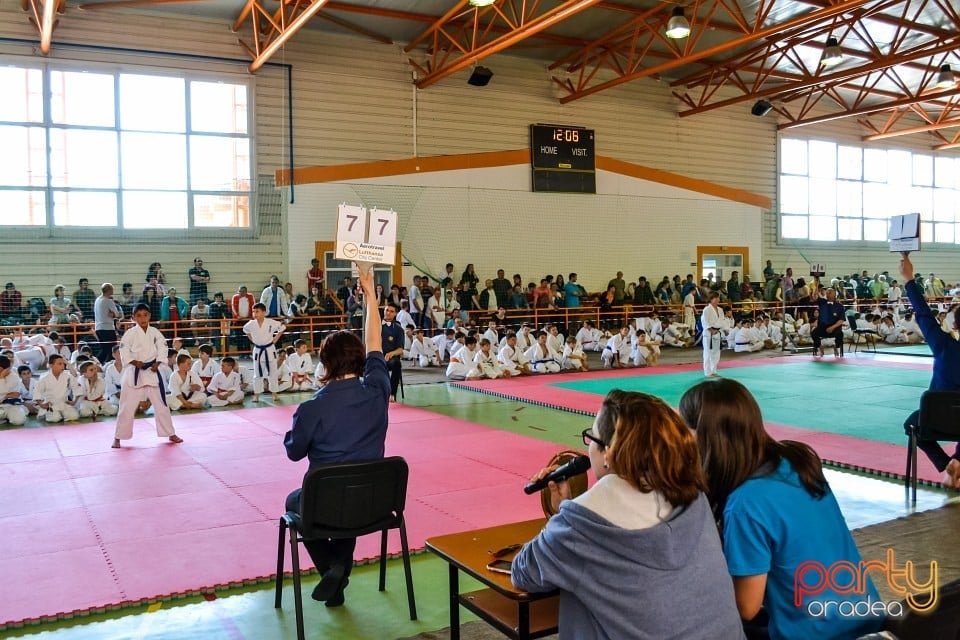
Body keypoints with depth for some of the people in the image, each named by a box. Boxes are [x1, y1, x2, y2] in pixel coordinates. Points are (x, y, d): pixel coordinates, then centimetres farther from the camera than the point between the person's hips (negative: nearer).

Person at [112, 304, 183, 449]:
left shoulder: (155, 332, 1)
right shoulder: (130, 333, -7)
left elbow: (162, 348, 2)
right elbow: (124, 352, -9)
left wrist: (157, 363, -10)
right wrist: (135, 362, -21)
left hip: (151, 371, 3)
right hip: (133, 372, -3)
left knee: (161, 403, 9)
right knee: (127, 406, 1)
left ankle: (170, 434, 21)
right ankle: (118, 437, 14)